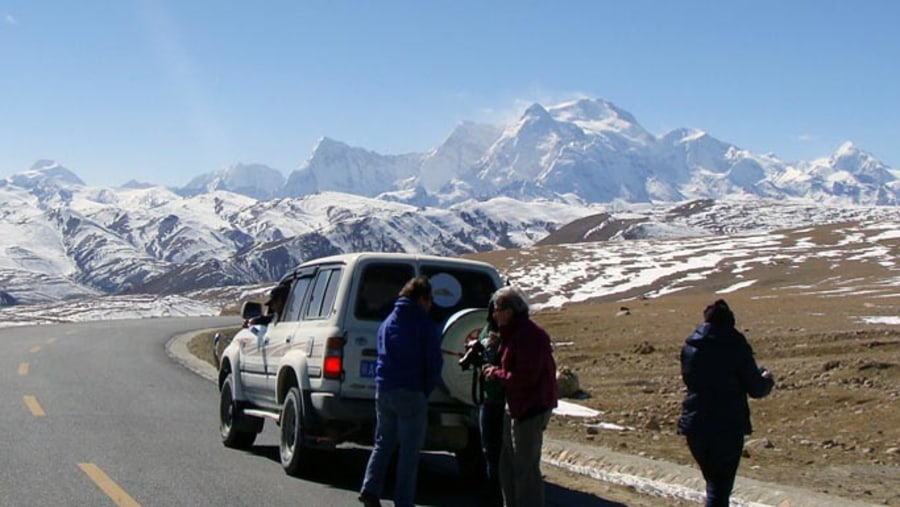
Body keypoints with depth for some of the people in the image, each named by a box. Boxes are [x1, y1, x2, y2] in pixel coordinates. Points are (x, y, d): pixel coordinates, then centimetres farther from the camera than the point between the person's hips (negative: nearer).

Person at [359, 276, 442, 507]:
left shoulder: (388, 322, 15)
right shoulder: (425, 325, -6)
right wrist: (426, 391, 4)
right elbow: (434, 363, -7)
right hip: (411, 393, -6)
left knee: (383, 444, 16)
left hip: (384, 392, 6)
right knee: (409, 451, 0)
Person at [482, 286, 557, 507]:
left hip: (531, 408, -11)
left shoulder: (529, 336, -21)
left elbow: (525, 376, -26)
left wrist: (496, 373, -12)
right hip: (515, 406, 11)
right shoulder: (514, 332, 13)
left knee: (525, 466, -5)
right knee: (508, 462, 18)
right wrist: (495, 370, -1)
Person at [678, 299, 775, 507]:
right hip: (728, 427, -4)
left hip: (694, 425, 5)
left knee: (714, 480, 22)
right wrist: (766, 379, 16)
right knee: (720, 488, 2)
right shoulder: (736, 347, -11)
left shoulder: (689, 346, 3)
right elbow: (756, 389, -8)